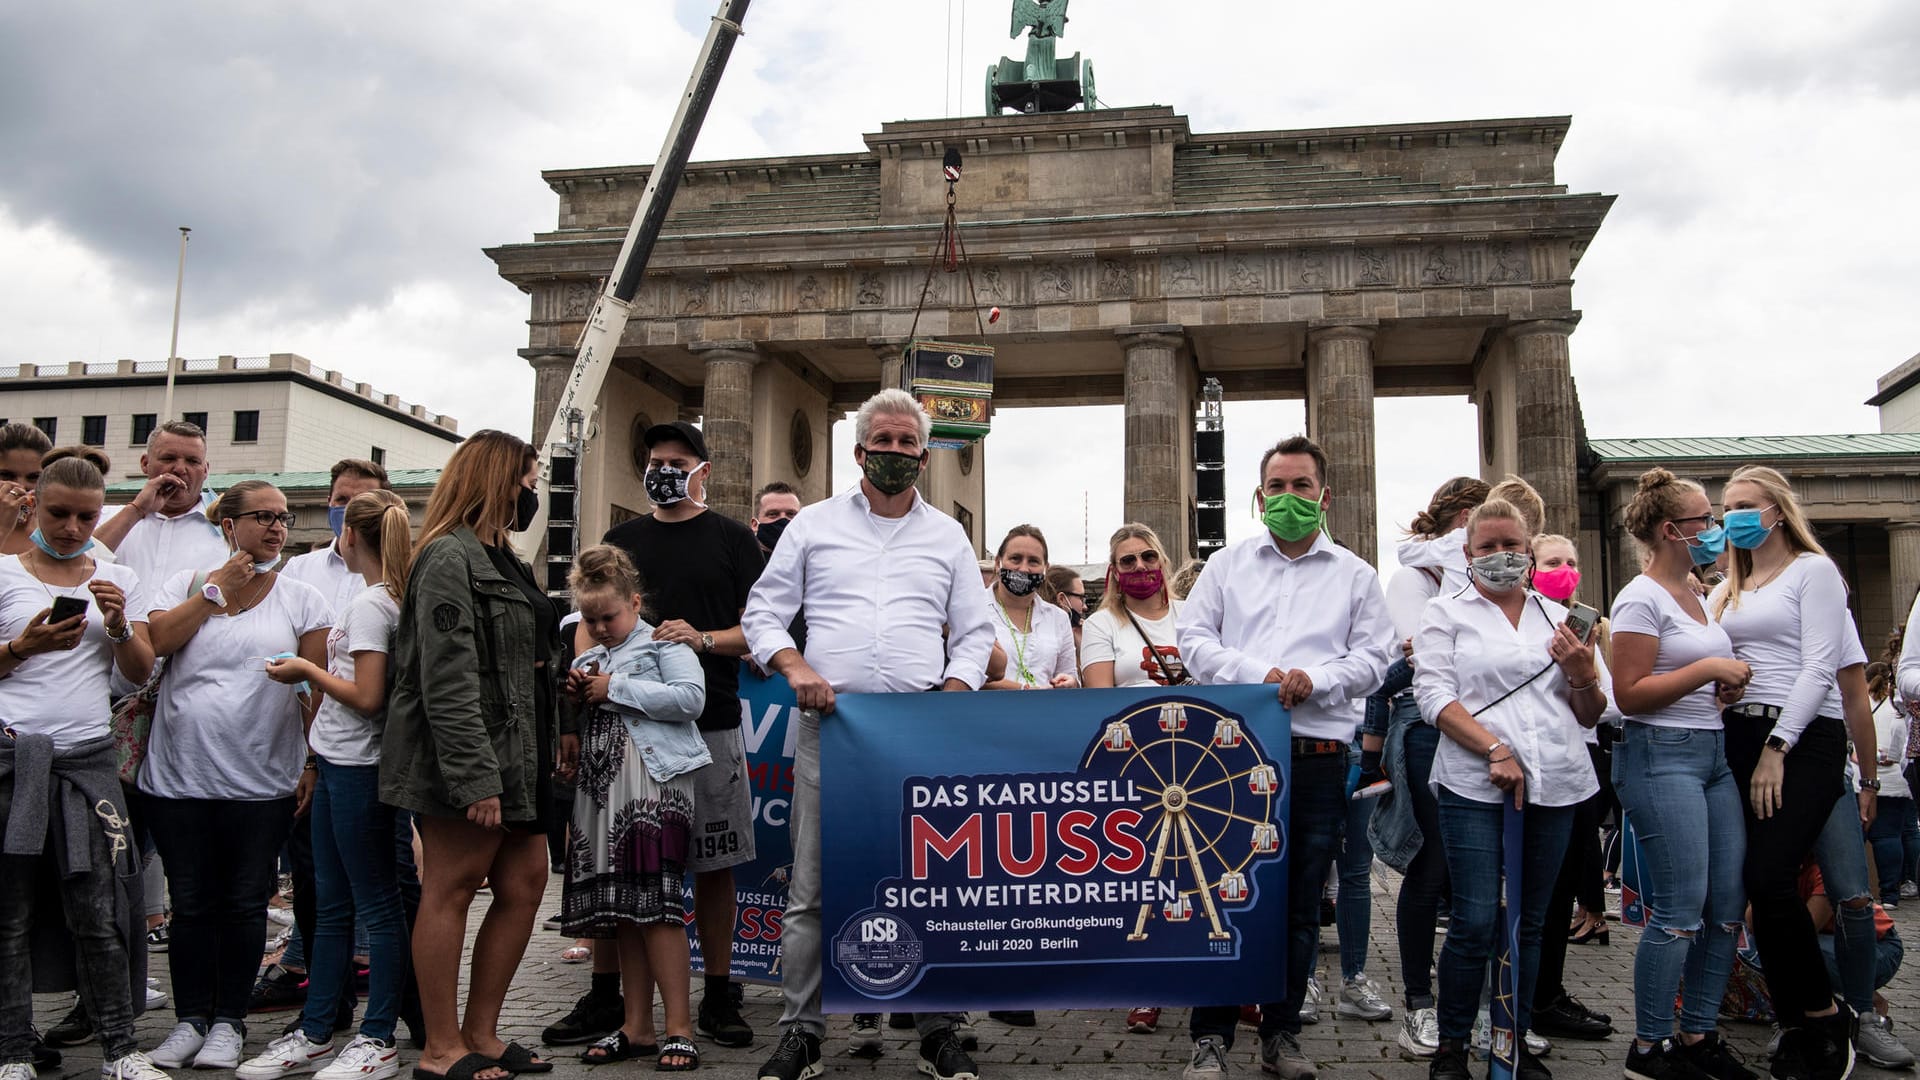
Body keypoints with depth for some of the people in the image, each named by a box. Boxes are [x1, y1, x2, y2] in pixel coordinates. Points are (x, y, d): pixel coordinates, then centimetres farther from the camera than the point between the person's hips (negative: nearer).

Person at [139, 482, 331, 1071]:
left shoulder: (303, 600, 4)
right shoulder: (188, 583, 7)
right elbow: (156, 640, -12)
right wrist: (218, 589, -8)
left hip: (261, 782, -1)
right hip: (178, 778, 1)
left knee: (244, 904, 6)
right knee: (190, 904, 10)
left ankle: (228, 1021, 20)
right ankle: (190, 1018, 24)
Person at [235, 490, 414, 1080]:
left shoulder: (370, 604, -15)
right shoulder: (386, 599, 12)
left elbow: (367, 698, -21)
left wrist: (307, 671, -9)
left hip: (356, 769, -10)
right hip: (339, 766, 10)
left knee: (376, 907, -1)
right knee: (332, 907, 15)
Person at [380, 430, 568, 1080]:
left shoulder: (502, 561, 20)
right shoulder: (450, 558, -11)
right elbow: (448, 683, -19)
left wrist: (555, 736, 19)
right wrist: (476, 778, -23)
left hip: (517, 760, 10)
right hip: (467, 763, -10)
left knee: (526, 882, 9)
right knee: (450, 892, -1)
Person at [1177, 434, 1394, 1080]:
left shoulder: (1355, 575, 12)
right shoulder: (1228, 564, 12)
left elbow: (1372, 658, 4)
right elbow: (1194, 639, 5)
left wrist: (1316, 679, -14)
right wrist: (1257, 674, -11)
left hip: (1319, 756, 1)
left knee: (1300, 904, 9)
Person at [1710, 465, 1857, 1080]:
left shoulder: (1813, 570, 1)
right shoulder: (1729, 587, 20)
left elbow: (1819, 666, -10)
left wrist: (1776, 749, -15)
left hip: (1804, 738, -6)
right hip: (1740, 738, 6)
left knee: (1769, 879, -16)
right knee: (1758, 887, 3)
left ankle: (1826, 1021, 1)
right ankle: (1796, 1027, 14)